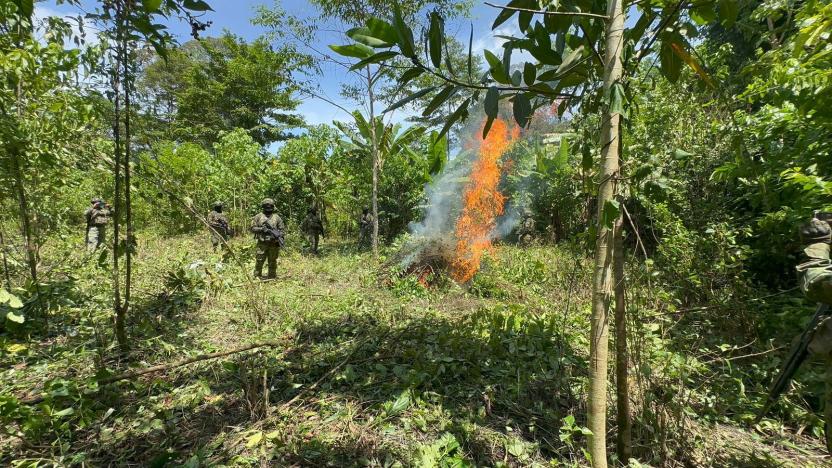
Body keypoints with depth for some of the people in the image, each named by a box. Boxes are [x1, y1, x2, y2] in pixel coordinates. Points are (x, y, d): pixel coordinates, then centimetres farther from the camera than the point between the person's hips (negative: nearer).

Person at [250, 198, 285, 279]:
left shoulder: (276, 217, 8)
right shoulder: (258, 216, 5)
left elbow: (282, 229, 8)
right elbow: (253, 228, 3)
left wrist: (279, 236, -8)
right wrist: (261, 229, -13)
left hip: (273, 244, 1)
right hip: (262, 243, -1)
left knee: (272, 262, 8)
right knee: (259, 261, 0)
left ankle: (271, 278, 17)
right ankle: (257, 277, 12)